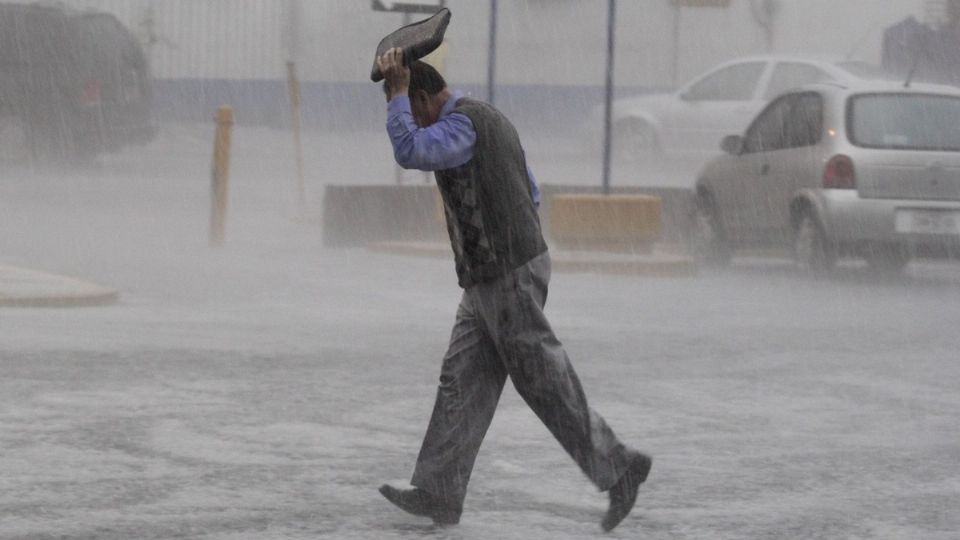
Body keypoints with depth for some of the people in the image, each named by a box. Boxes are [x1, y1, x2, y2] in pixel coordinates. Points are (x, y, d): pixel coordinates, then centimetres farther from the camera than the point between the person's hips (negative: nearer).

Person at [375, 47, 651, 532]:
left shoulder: (462, 123, -14)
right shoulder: (489, 118, 18)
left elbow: (409, 151, -31)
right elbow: (531, 193, 24)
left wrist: (396, 91, -19)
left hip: (506, 278, -10)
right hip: (488, 280, 10)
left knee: (546, 383, -4)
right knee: (462, 381, 6)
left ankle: (618, 468, 3)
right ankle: (438, 493, 5)